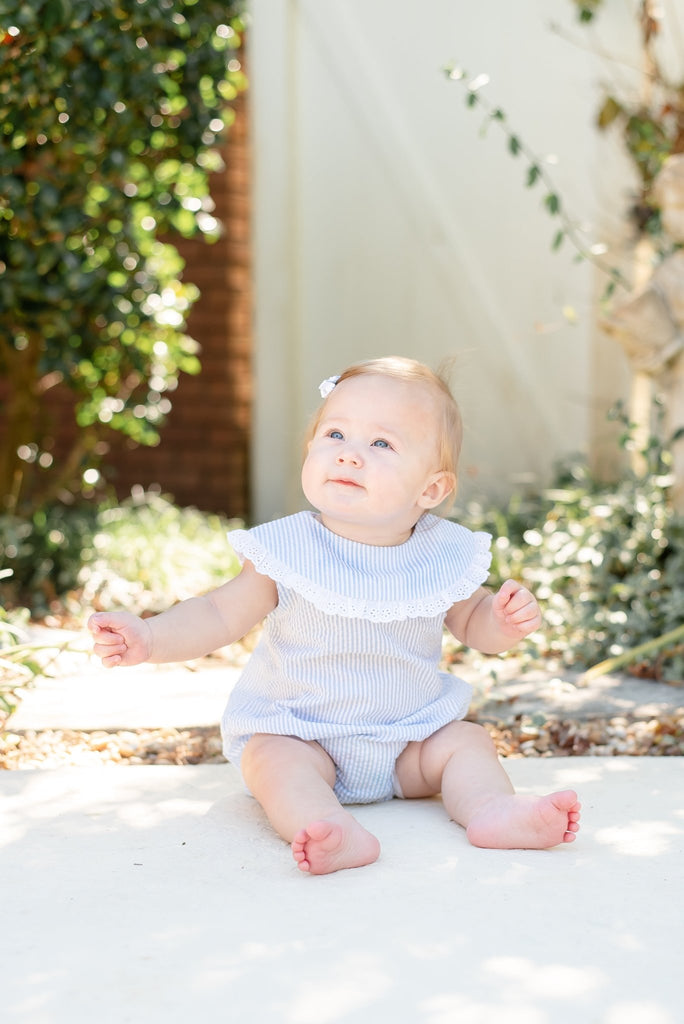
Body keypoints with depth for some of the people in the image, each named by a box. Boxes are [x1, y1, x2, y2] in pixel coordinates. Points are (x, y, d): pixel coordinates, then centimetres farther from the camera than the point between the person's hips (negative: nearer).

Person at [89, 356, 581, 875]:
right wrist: (150, 637, -26)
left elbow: (472, 621, 10)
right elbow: (220, 615, -9)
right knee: (272, 757, -31)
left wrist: (506, 621, -13)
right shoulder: (288, 552, -14)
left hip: (412, 738, 3)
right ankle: (336, 831, -52)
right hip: (298, 731, -3)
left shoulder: (444, 554, -7)